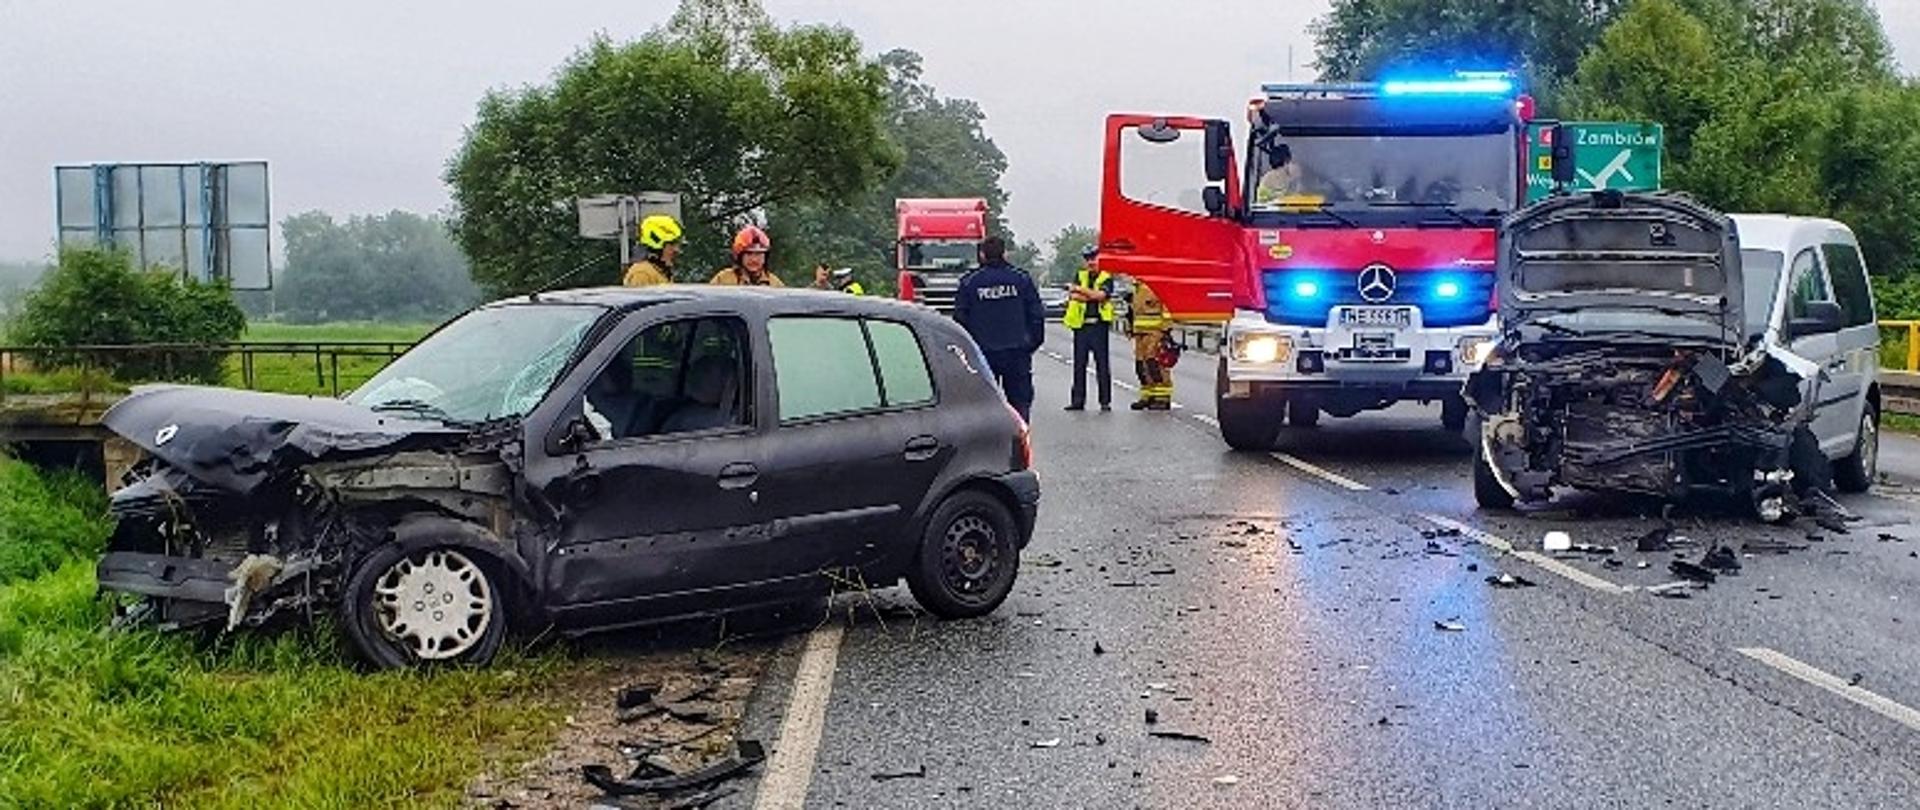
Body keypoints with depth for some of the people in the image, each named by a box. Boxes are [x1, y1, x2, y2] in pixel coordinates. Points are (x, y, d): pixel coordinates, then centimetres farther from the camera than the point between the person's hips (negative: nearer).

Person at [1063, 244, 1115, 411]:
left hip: (1099, 324, -4)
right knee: (1079, 364, 5)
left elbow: (1101, 295, -14)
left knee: (1102, 364, -3)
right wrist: (1091, 296, -9)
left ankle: (1105, 401, 1)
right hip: (1081, 324, 4)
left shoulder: (1106, 278, 3)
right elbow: (1072, 296, 0)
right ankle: (1077, 401, 10)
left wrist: (1080, 290, -6)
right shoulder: (1080, 276, 15)